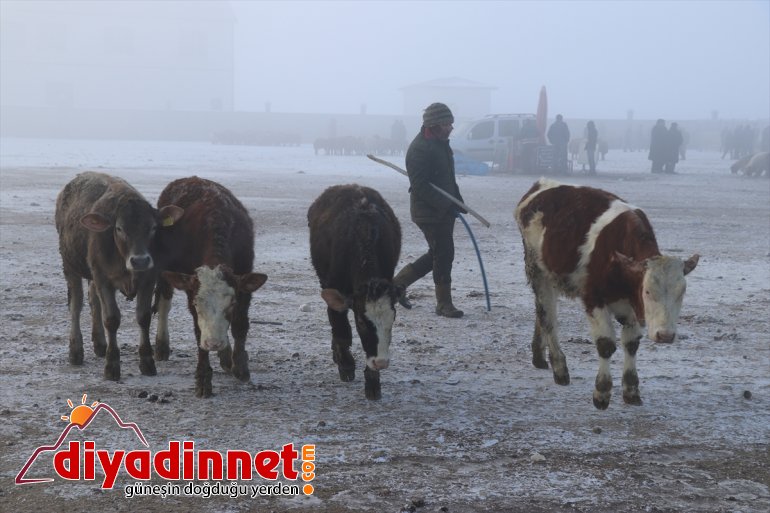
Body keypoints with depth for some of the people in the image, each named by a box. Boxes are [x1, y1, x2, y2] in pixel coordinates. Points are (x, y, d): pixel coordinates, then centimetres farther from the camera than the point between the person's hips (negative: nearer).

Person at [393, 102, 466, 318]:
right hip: (429, 213, -10)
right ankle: (444, 304, 3)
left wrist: (458, 202, 13)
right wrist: (446, 205, -24)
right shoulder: (420, 148, -17)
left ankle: (399, 282, 28)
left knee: (437, 254, 15)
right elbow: (419, 186, -22)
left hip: (444, 211, 10)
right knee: (444, 255, -7)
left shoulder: (441, 144, 14)